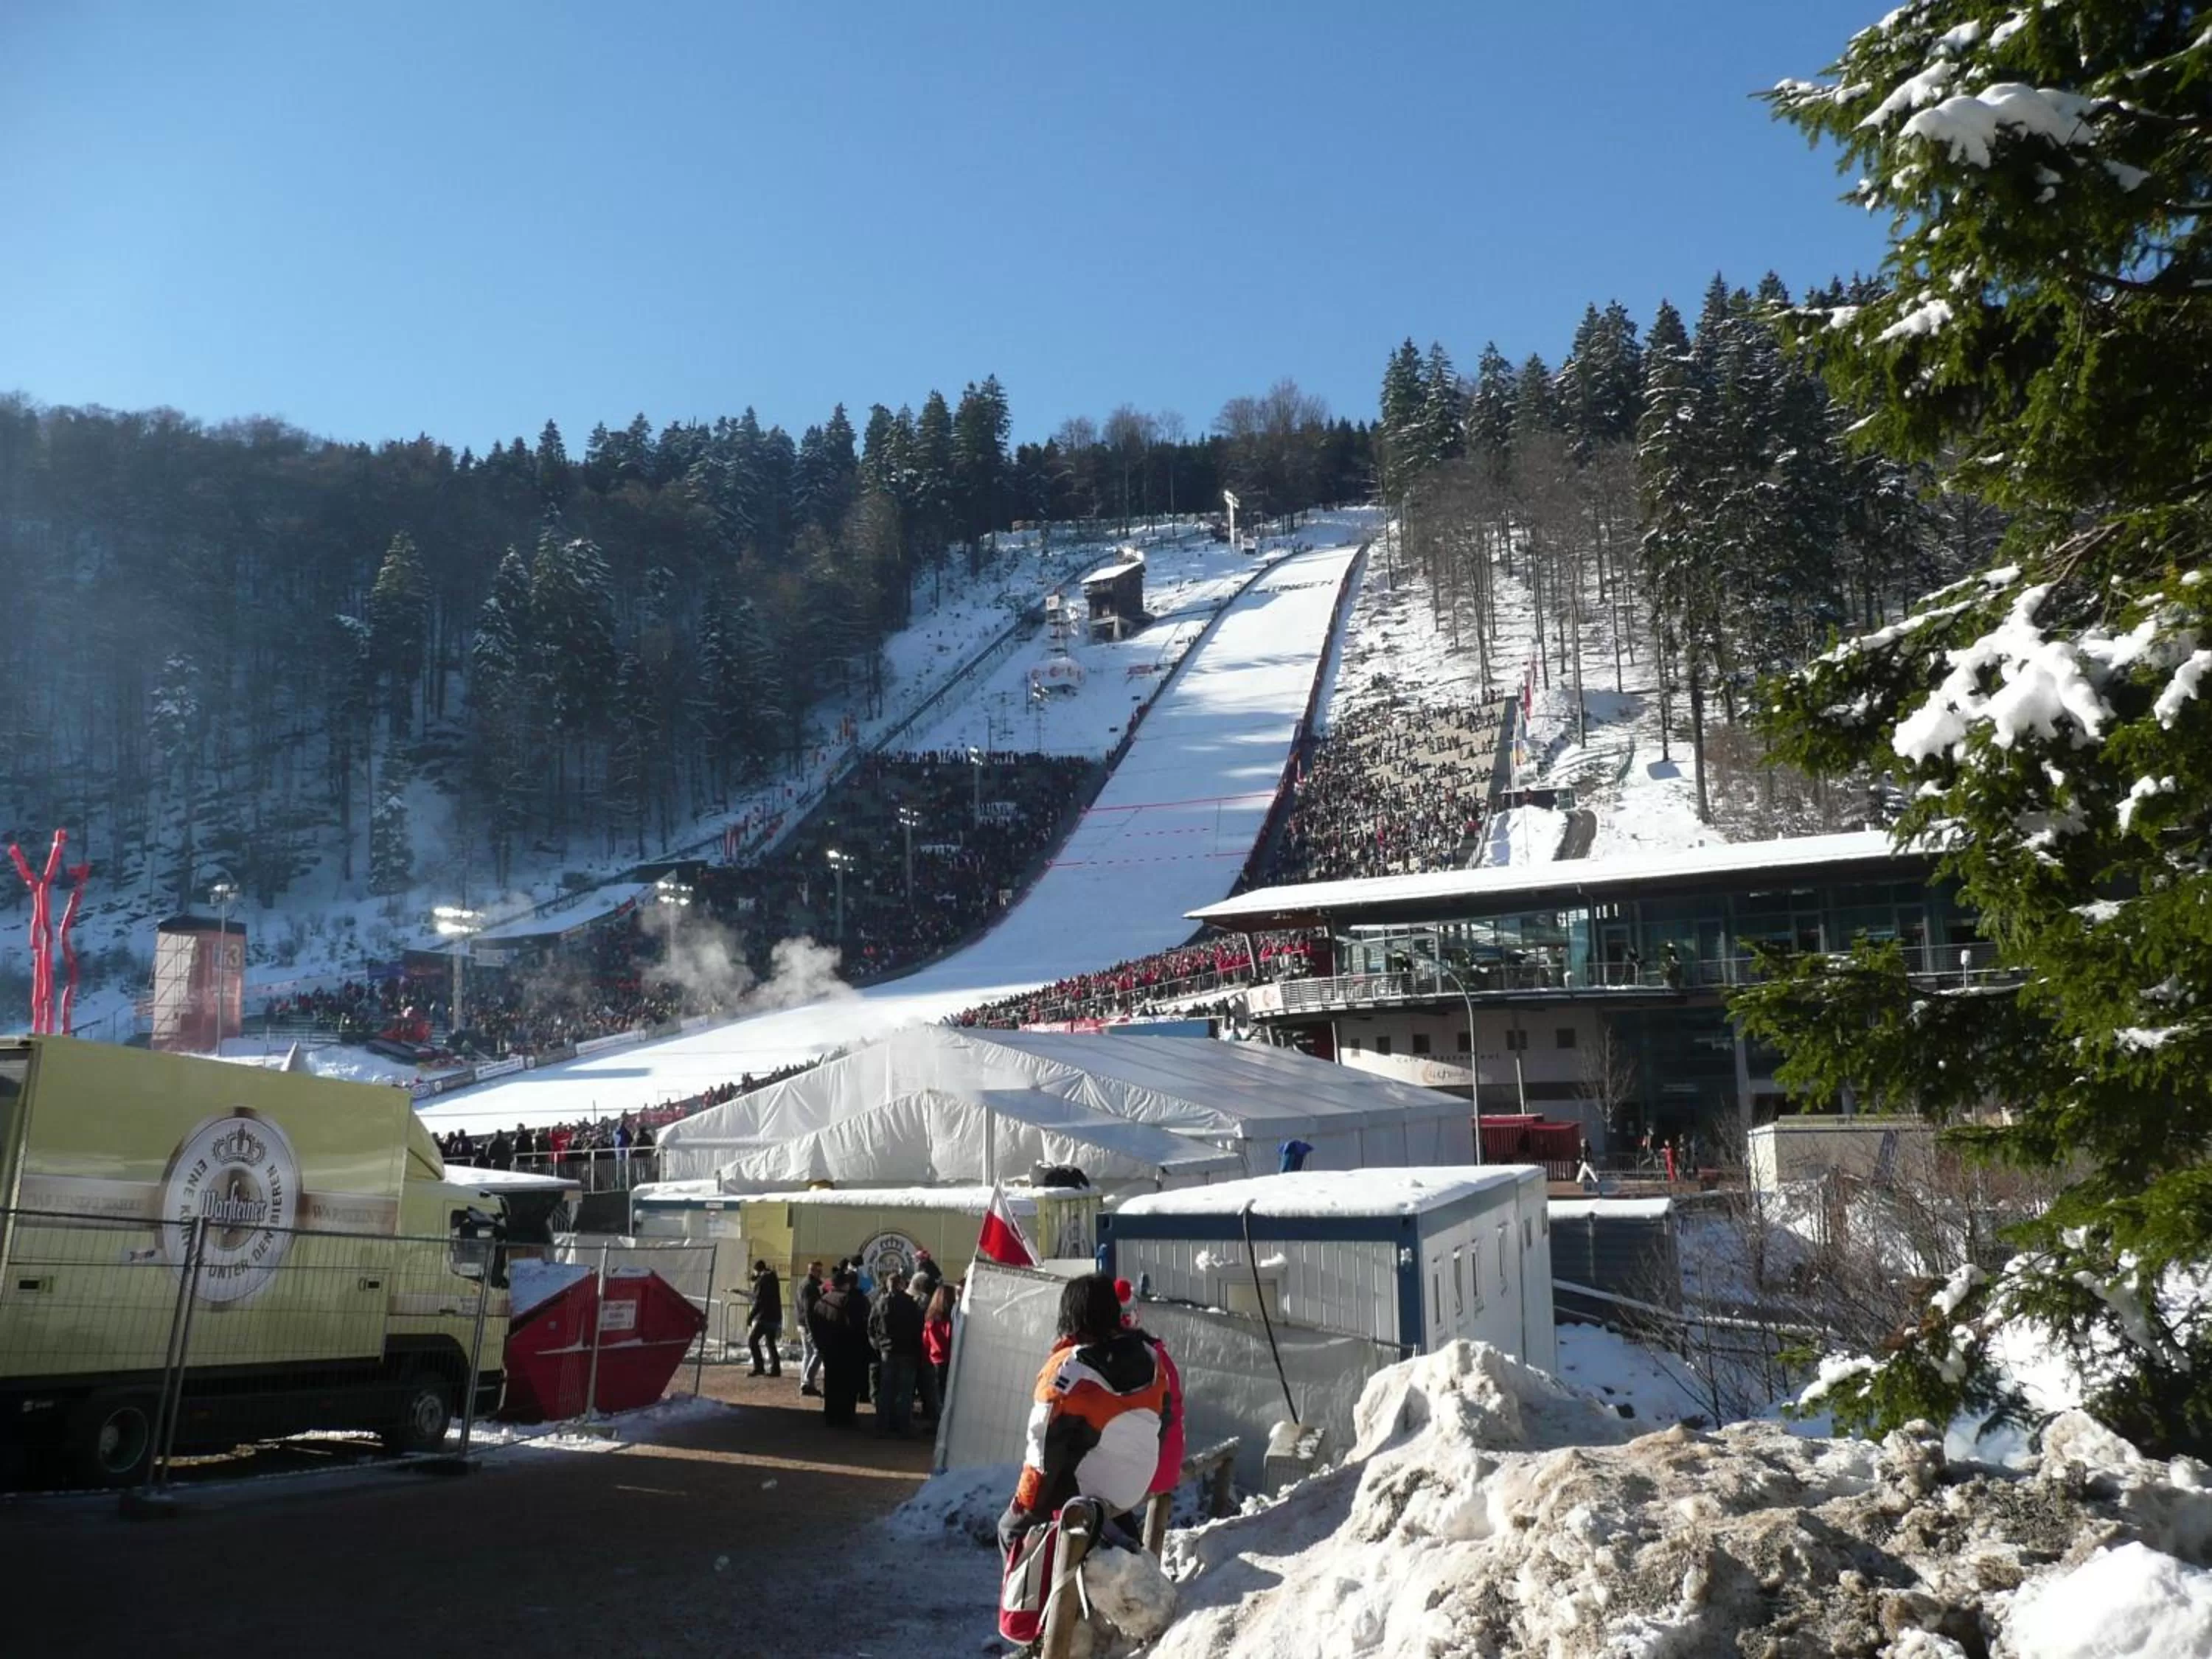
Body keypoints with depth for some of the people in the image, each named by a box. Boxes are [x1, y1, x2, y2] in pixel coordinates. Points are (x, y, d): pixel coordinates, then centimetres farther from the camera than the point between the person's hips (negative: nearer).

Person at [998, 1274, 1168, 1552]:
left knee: (1012, 1529, 11)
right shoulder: (1148, 1358, -4)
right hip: (1134, 1493, 6)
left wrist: (1025, 1505, -6)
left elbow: (1046, 1446, -19)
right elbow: (1161, 1422, 9)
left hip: (1080, 1495, -6)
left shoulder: (1069, 1370, -23)